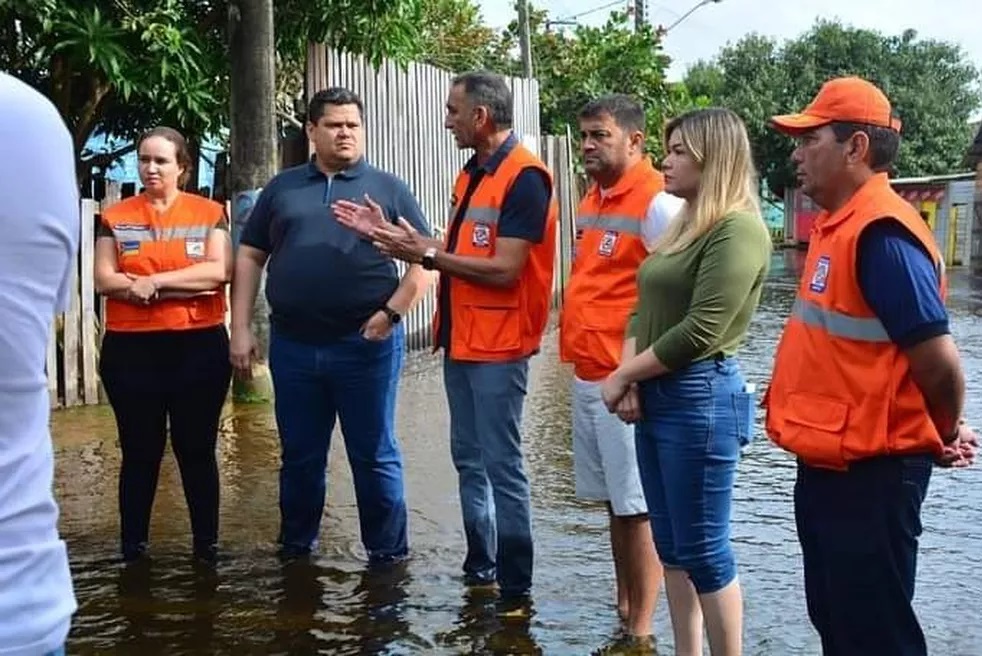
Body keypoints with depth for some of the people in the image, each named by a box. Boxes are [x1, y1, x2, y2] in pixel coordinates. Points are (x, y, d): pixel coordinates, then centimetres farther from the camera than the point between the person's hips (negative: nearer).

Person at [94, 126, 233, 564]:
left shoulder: (209, 212, 4)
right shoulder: (116, 217, 6)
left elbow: (218, 270, -9)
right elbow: (105, 281, -4)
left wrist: (151, 282, -12)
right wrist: (188, 285, -12)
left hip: (199, 346, 0)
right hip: (130, 348, 1)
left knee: (197, 450, 7)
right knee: (140, 453, 7)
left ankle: (207, 547, 16)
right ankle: (132, 550, 16)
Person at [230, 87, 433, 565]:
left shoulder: (388, 189, 5)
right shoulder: (282, 188, 12)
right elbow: (249, 257, 12)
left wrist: (392, 312, -12)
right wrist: (241, 329, 4)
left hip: (366, 343, -2)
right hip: (293, 344, 3)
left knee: (374, 455, 5)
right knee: (300, 456, 13)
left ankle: (388, 553, 16)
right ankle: (295, 548, 28)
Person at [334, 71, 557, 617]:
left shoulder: (524, 178, -16)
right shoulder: (473, 173, 13)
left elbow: (504, 270, -22)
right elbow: (462, 254, 12)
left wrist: (427, 254, -14)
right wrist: (389, 236, 5)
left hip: (498, 346, -9)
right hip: (461, 340, 9)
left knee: (502, 465, -4)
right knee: (469, 460, 16)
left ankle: (516, 589, 5)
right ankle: (479, 567, 27)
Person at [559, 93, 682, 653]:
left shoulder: (657, 204, -13)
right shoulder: (593, 200, 15)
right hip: (587, 375, 9)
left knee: (638, 506, -1)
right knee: (614, 501, 16)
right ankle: (623, 609, 27)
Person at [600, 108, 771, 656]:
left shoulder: (738, 229, -14)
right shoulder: (683, 226, 16)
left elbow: (699, 332, -20)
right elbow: (646, 310, 13)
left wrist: (622, 376, -11)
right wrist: (631, 379, -4)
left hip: (700, 400, -9)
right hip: (656, 399, 9)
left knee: (704, 551, -1)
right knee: (672, 546, 14)